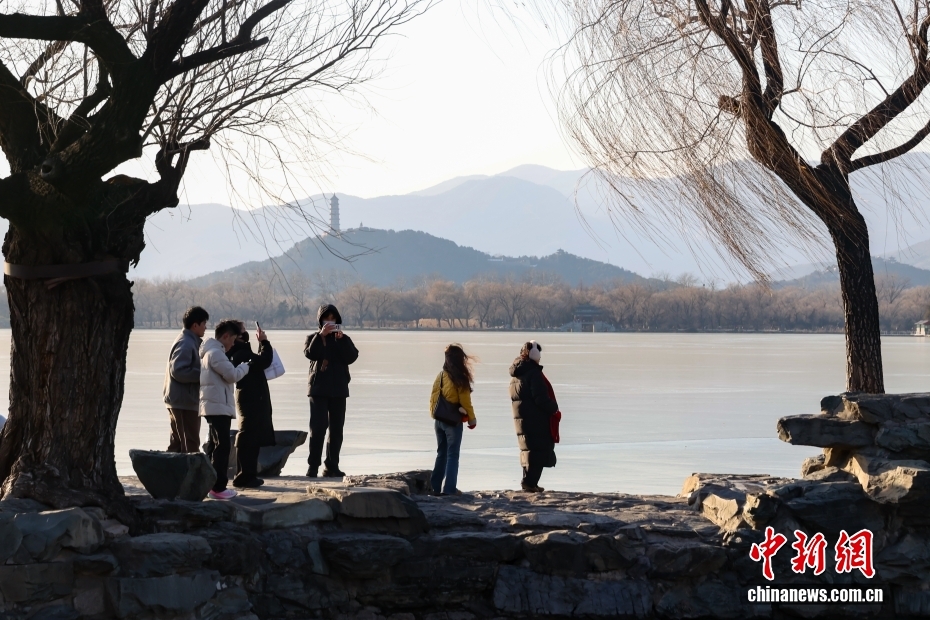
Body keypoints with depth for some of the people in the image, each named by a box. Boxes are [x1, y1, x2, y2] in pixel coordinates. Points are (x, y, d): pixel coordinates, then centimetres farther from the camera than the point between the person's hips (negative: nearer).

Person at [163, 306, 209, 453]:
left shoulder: (191, 341, 15)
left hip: (178, 400, 10)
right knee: (190, 445, -7)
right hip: (185, 401, -10)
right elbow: (178, 371, -24)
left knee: (177, 443, 14)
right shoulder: (186, 344, -16)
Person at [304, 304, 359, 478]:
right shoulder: (313, 338, 8)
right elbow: (310, 354, -13)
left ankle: (331, 467, 8)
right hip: (318, 388, -3)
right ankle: (313, 466, -12)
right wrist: (321, 336, -18)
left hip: (339, 389, 3)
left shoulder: (343, 339, 13)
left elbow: (352, 357, -5)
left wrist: (341, 339, -13)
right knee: (318, 428, -11)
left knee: (336, 429, 4)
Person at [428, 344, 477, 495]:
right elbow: (465, 401, -10)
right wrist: (472, 419, 1)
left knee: (441, 453, 16)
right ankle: (449, 488, -4)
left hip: (439, 420, 6)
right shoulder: (460, 378, -14)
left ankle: (436, 486, 18)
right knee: (452, 454, -1)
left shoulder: (440, 375, 4)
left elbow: (433, 397, 4)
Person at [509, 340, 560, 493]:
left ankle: (528, 482, 18)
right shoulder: (533, 373, -16)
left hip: (521, 420, 9)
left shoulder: (515, 376, 13)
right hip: (537, 421, -9)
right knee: (539, 450, -4)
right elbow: (541, 398, -20)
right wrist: (554, 408, -3)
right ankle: (530, 482, -9)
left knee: (529, 449, 17)